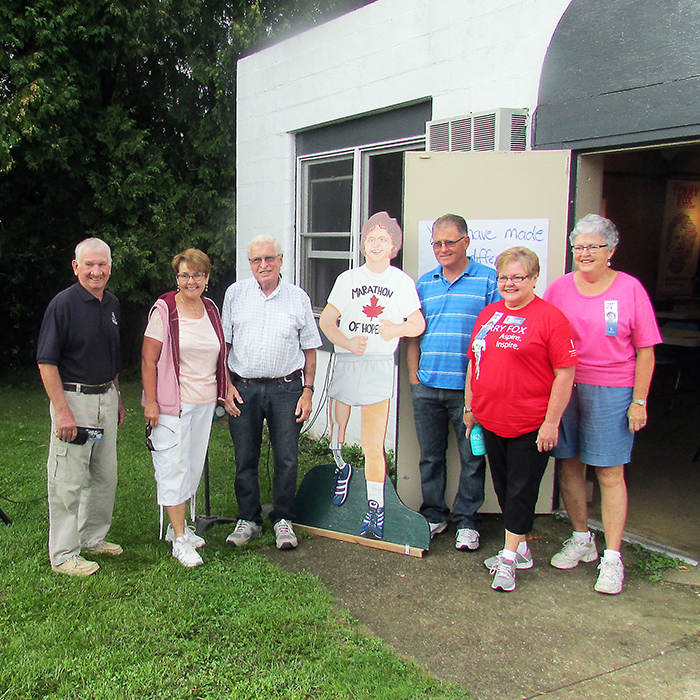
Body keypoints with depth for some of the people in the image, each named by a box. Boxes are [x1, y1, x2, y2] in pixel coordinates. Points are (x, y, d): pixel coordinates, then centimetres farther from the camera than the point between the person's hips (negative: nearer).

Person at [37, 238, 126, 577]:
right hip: (73, 398, -7)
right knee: (69, 480, -1)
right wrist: (62, 410, -20)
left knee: (106, 475, 15)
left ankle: (93, 537, 31)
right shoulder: (63, 303, -12)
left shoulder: (112, 303, 10)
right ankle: (63, 555, 10)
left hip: (106, 399, 7)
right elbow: (46, 361, -15)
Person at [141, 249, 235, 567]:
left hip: (205, 402, 6)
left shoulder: (211, 309, 9)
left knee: (193, 465, 13)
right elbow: (148, 359, -10)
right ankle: (179, 540, 6)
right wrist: (151, 403, -14)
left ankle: (179, 525, 28)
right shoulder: (164, 310, -9)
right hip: (172, 404, -6)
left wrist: (226, 389, 13)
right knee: (174, 467, -3)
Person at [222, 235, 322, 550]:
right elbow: (223, 343, 8)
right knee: (245, 459, 8)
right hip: (243, 388, 1)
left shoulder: (298, 298, 5)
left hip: (285, 388, 0)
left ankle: (282, 519, 19)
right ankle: (249, 519, 23)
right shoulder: (235, 293, 6)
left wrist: (307, 390, 0)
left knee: (287, 459, 2)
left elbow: (310, 348, 7)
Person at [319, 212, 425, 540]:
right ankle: (342, 469, 39)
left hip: (379, 365, -2)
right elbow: (326, 321, 7)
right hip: (345, 362, 2)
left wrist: (397, 328, -14)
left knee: (373, 445, -4)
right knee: (336, 434, 7)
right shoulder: (348, 279, 9)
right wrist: (348, 342, -10)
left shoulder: (402, 282, 6)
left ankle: (375, 512, 4)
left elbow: (418, 324, 7)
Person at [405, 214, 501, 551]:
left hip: (469, 387, -4)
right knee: (431, 456, 13)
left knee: (472, 457, 3)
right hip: (427, 386, 4)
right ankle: (433, 515, 27)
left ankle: (466, 521, 18)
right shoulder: (425, 283, 12)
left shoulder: (488, 279, -1)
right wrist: (414, 375, 8)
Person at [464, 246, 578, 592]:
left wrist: (551, 422, -15)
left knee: (521, 491, 2)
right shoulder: (488, 314, 11)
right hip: (490, 422, 7)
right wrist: (470, 408, 17)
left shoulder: (550, 317, -10)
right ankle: (520, 550, 30)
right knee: (503, 488, 15)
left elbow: (565, 374, -13)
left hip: (530, 427, -7)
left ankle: (509, 559, 12)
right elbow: (474, 364, 18)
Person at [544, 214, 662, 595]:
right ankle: (581, 539, 29)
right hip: (562, 389, 3)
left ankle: (612, 558, 8)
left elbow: (645, 351, 0)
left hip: (611, 392, -3)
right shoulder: (559, 288, 6)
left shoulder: (630, 289, -2)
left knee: (610, 474, -1)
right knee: (568, 465, 10)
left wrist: (639, 401, -4)